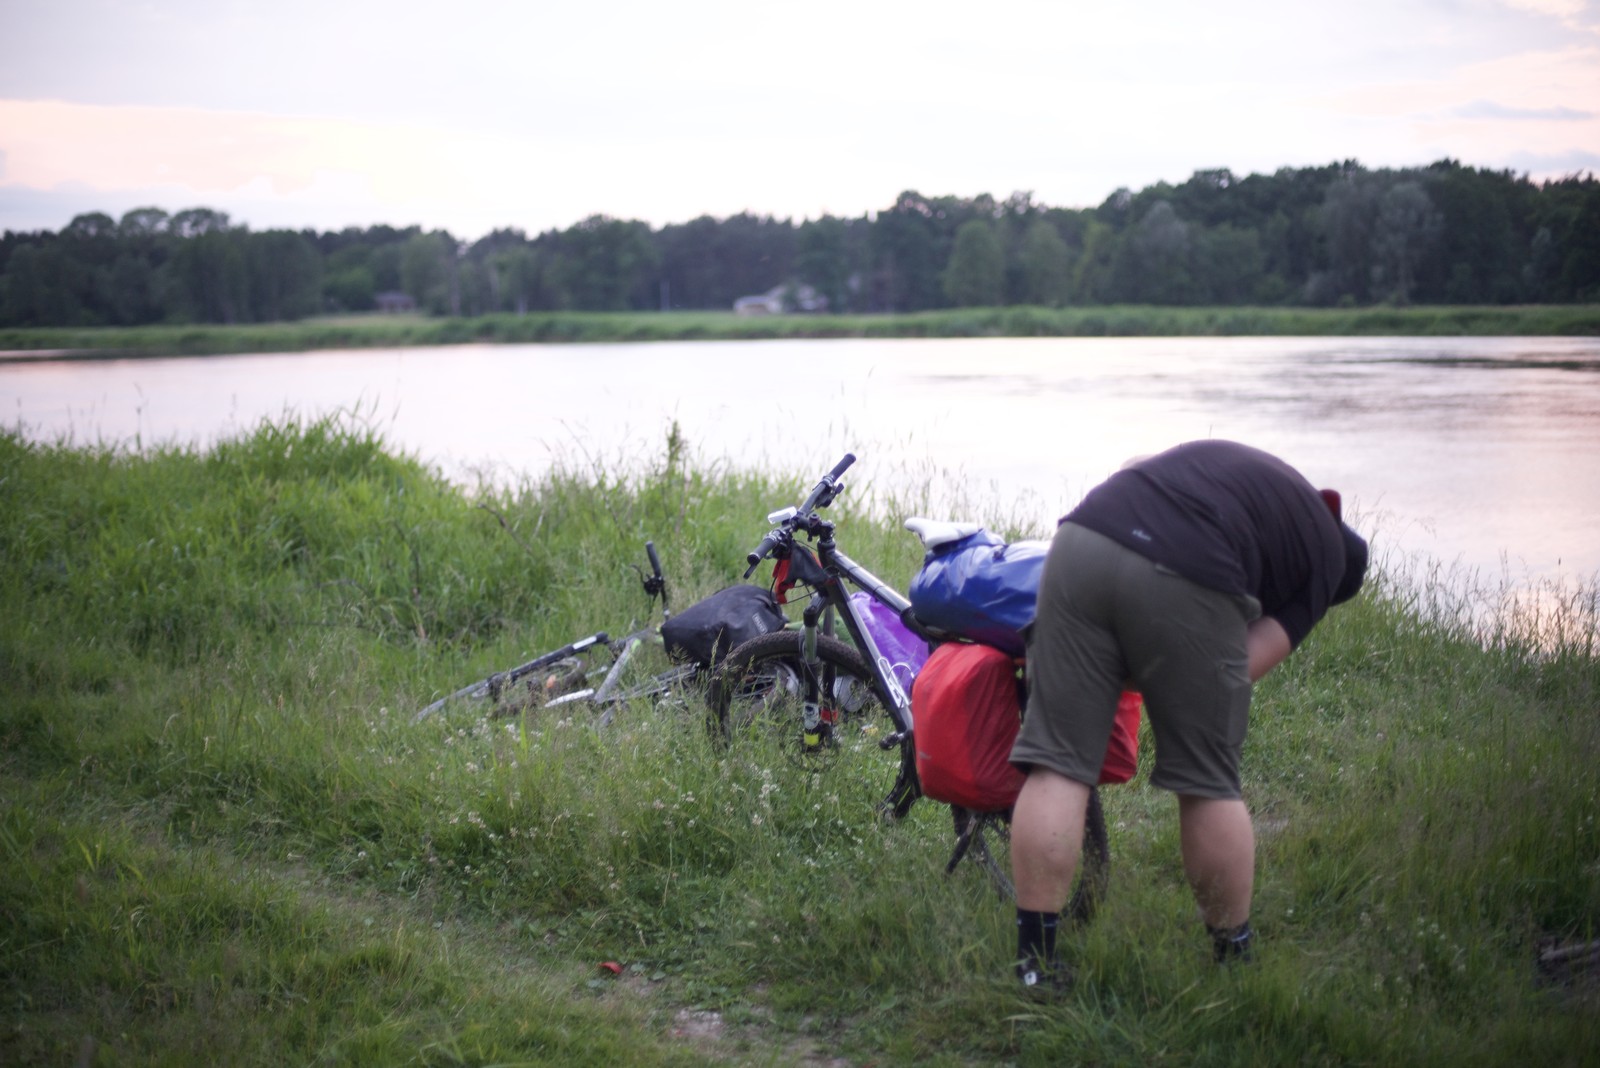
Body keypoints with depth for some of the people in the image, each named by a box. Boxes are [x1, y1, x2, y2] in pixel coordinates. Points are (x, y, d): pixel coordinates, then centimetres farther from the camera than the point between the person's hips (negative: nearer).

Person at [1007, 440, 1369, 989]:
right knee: (1209, 783, 13)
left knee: (1057, 763, 6)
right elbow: (1249, 662, 12)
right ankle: (1234, 963, 28)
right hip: (1187, 581, -4)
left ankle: (1035, 965, 9)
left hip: (1082, 542, 4)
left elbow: (1131, 466, 35)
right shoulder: (1328, 556, 21)